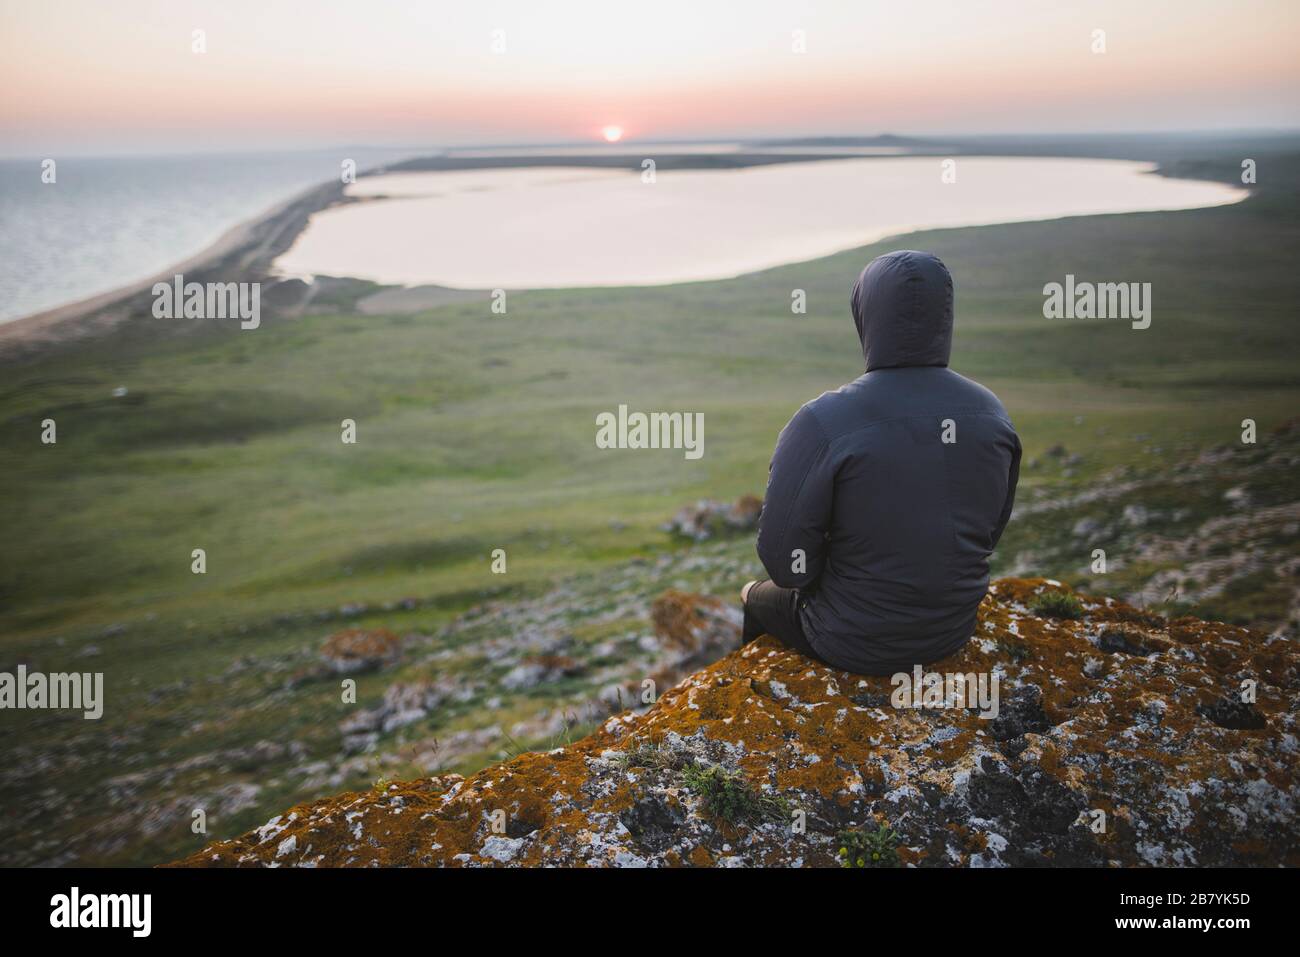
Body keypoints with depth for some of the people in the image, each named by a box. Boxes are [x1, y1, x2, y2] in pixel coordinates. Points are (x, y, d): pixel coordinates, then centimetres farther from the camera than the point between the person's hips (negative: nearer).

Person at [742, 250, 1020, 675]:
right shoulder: (992, 412, -9)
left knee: (758, 596, 27)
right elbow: (991, 532, 4)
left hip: (856, 644, -5)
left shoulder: (823, 422, -27)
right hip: (954, 631, 5)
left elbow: (785, 559, -20)